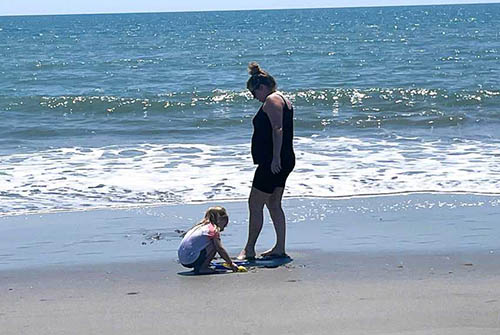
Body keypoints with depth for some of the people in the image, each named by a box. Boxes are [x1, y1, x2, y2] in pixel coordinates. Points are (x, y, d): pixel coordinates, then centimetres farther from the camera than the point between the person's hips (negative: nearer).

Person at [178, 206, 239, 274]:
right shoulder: (214, 230, -4)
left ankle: (198, 267, 14)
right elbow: (220, 249, -7)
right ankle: (202, 268, -5)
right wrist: (231, 264, 3)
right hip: (191, 259, -9)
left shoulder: (200, 225, 20)